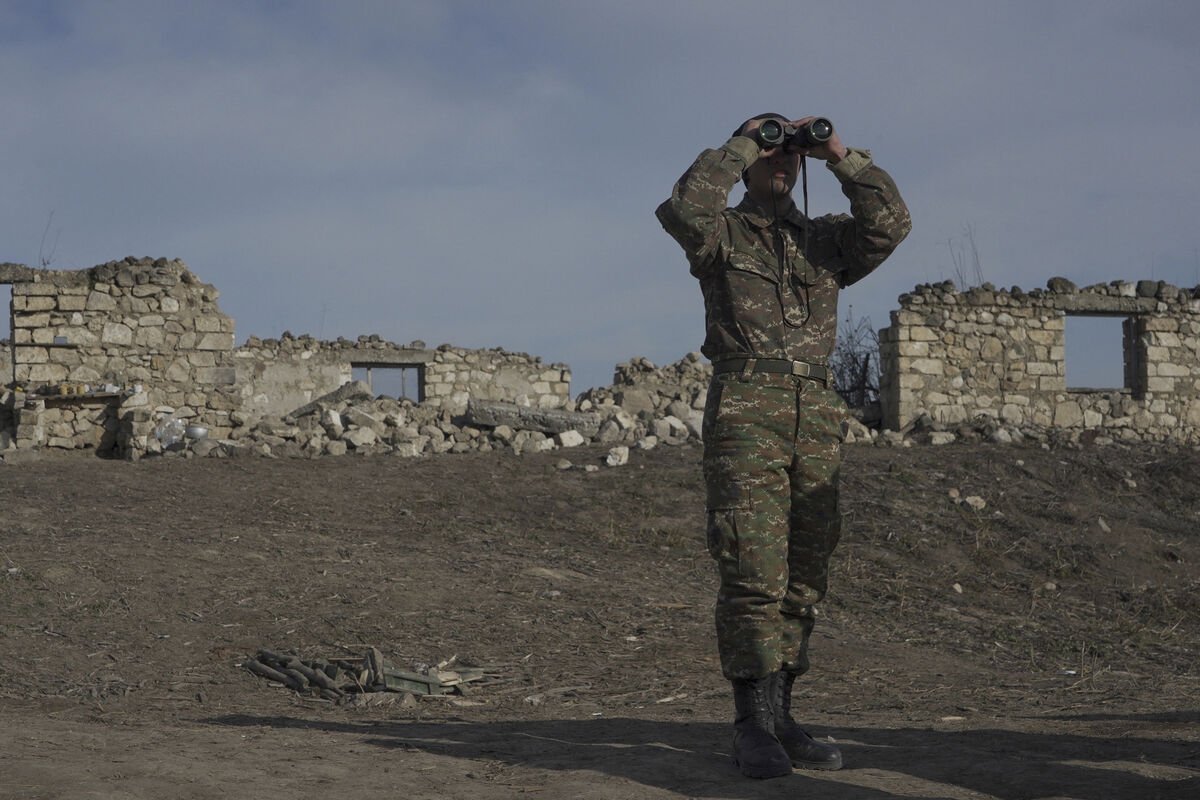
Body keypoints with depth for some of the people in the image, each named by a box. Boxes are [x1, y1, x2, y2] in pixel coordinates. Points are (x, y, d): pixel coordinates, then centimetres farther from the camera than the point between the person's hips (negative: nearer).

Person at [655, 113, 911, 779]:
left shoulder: (826, 239, 22)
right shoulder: (721, 233, 11)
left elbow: (890, 223, 4)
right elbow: (685, 207, -13)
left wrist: (842, 159, 3)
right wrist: (739, 147, -2)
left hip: (817, 416, 5)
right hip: (744, 408, -5)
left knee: (803, 576, 4)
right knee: (753, 571, -12)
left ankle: (776, 718, 11)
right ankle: (753, 725, -9)